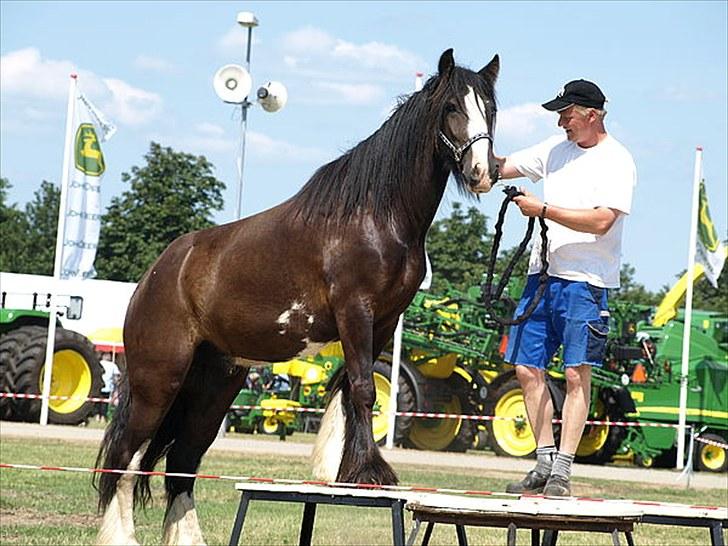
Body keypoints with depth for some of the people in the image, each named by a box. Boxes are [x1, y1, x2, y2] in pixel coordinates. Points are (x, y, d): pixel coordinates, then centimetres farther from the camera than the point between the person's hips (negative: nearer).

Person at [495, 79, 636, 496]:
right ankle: (545, 463, 12)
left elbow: (602, 221, -19)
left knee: (577, 374, -7)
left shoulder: (616, 161, -7)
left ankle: (562, 471, -6)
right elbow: (504, 167, 21)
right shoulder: (557, 149, 14)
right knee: (528, 369, 5)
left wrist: (543, 209, -17)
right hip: (543, 274, 7)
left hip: (585, 282, -7)